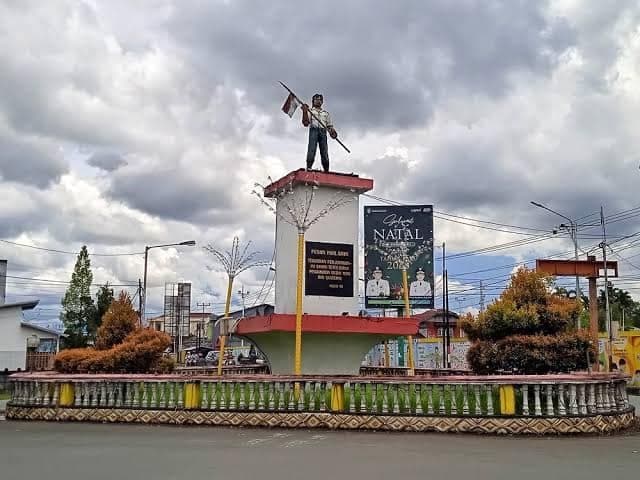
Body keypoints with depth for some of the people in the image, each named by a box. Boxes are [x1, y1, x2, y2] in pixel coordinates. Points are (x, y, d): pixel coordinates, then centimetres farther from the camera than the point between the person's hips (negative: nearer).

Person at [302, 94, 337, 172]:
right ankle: (309, 167, -26)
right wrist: (304, 112, -7)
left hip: (323, 131, 2)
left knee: (324, 152, -9)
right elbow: (305, 123, 7)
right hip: (314, 130, -2)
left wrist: (332, 131, 0)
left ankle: (326, 171, -14)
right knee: (311, 150, -20)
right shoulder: (310, 111, 21)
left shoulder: (326, 113, 29)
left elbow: (330, 125, 23)